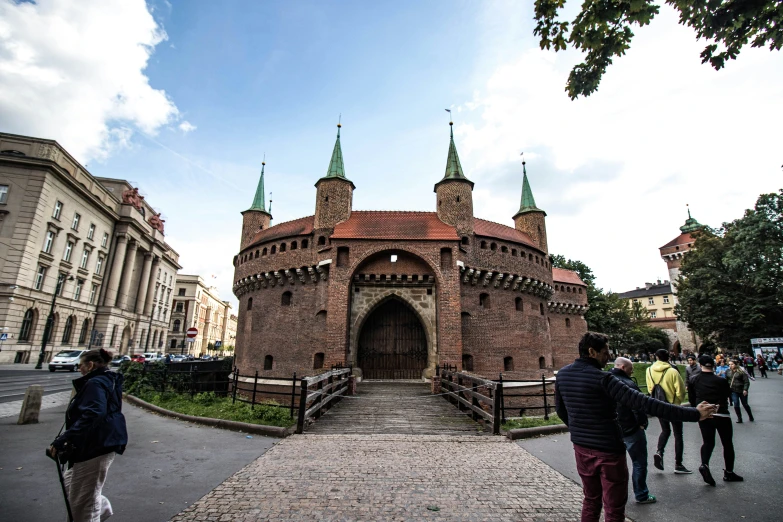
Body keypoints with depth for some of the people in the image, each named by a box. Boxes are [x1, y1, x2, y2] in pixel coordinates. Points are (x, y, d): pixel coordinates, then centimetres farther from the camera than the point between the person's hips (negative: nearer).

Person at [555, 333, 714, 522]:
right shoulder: (602, 378, -22)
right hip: (608, 449, -6)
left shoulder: (562, 374, -2)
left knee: (591, 499, 24)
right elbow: (644, 403, -26)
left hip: (581, 447, 6)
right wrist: (693, 414, -21)